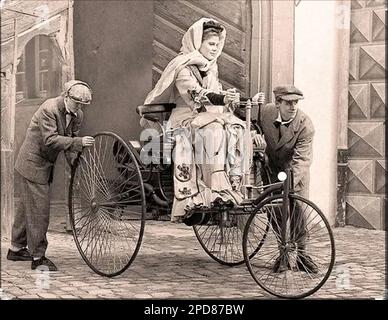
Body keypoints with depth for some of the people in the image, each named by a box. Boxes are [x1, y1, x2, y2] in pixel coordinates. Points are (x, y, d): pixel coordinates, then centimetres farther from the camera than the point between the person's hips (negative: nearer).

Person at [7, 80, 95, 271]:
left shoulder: (77, 116, 2)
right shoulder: (49, 109, -22)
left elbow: (69, 140, 9)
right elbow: (50, 140, -29)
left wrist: (74, 162, -6)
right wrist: (78, 142, -36)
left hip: (45, 165, 9)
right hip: (33, 163, -8)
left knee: (28, 205, 19)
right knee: (39, 209, -8)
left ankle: (16, 248, 33)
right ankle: (38, 258, -1)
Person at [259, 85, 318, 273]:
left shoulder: (305, 125, -26)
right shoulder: (266, 112, -16)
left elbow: (301, 159, -32)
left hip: (296, 172, -2)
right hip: (273, 169, 3)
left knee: (298, 211, -9)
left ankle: (300, 254, 7)